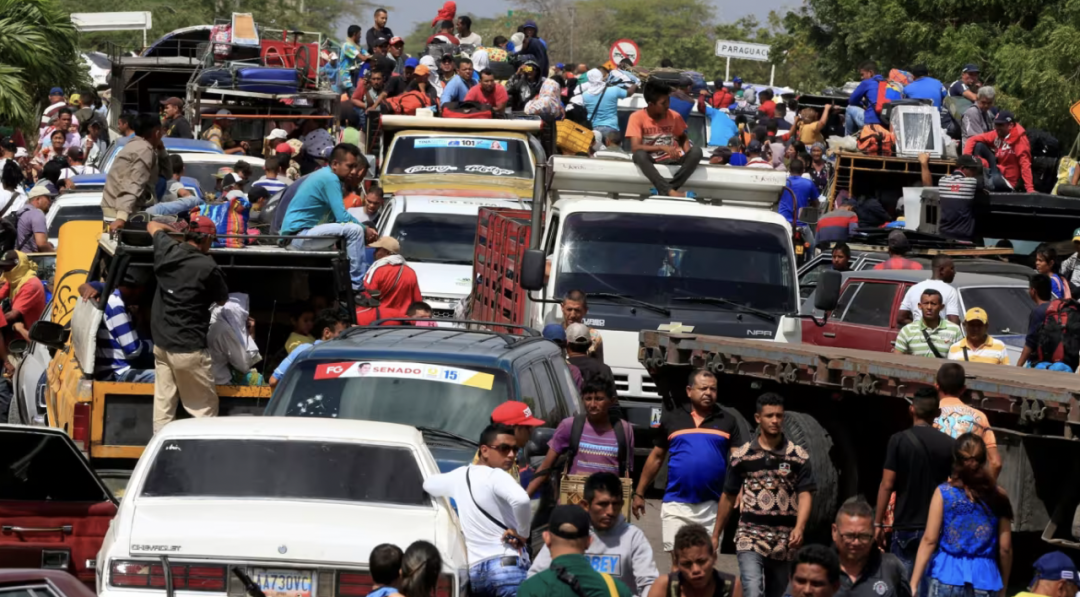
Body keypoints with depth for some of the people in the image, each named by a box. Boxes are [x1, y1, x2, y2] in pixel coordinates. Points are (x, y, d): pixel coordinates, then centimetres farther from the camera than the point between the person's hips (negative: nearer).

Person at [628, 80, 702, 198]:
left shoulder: (674, 116, 0)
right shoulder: (637, 117, -11)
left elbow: (683, 137, 17)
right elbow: (635, 148, -20)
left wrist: (688, 155, -5)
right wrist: (663, 147, -30)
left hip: (671, 160, 3)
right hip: (651, 161, -3)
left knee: (696, 151, -25)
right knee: (639, 155, -36)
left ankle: (664, 190, -32)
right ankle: (670, 191, -42)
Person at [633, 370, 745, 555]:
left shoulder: (727, 421, 5)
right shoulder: (671, 418, 6)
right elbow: (656, 457, 12)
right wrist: (639, 493, 11)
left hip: (712, 506, 0)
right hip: (676, 504, 0)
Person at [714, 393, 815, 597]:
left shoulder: (799, 456, 2)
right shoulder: (742, 455, 5)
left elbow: (805, 494, -5)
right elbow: (728, 497, 12)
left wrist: (799, 528, -22)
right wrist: (715, 535, 14)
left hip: (784, 540, 1)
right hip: (750, 536, -1)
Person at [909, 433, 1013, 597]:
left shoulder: (944, 492, -2)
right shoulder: (998, 497, 2)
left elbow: (929, 540, -5)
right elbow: (1005, 549, 3)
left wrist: (913, 584, -3)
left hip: (947, 576, -1)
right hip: (984, 580, 1)